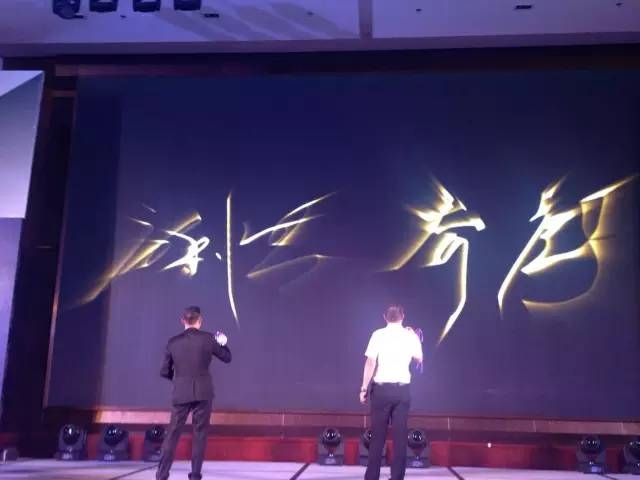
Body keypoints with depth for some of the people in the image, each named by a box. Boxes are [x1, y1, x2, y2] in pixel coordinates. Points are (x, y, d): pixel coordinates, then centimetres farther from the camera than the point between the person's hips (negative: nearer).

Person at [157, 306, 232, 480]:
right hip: (203, 393, -1)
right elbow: (227, 358, 8)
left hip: (181, 393, 2)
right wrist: (223, 343, 25)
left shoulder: (173, 342, 2)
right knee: (200, 434, 6)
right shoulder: (207, 338, -4)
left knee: (172, 433, 7)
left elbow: (164, 371, 7)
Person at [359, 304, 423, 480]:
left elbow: (370, 362, -9)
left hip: (382, 388, -1)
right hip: (402, 389, 2)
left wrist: (364, 388, -4)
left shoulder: (378, 335, -4)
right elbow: (419, 359, 20)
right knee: (400, 435, 6)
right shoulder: (410, 336, 4)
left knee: (378, 435, 6)